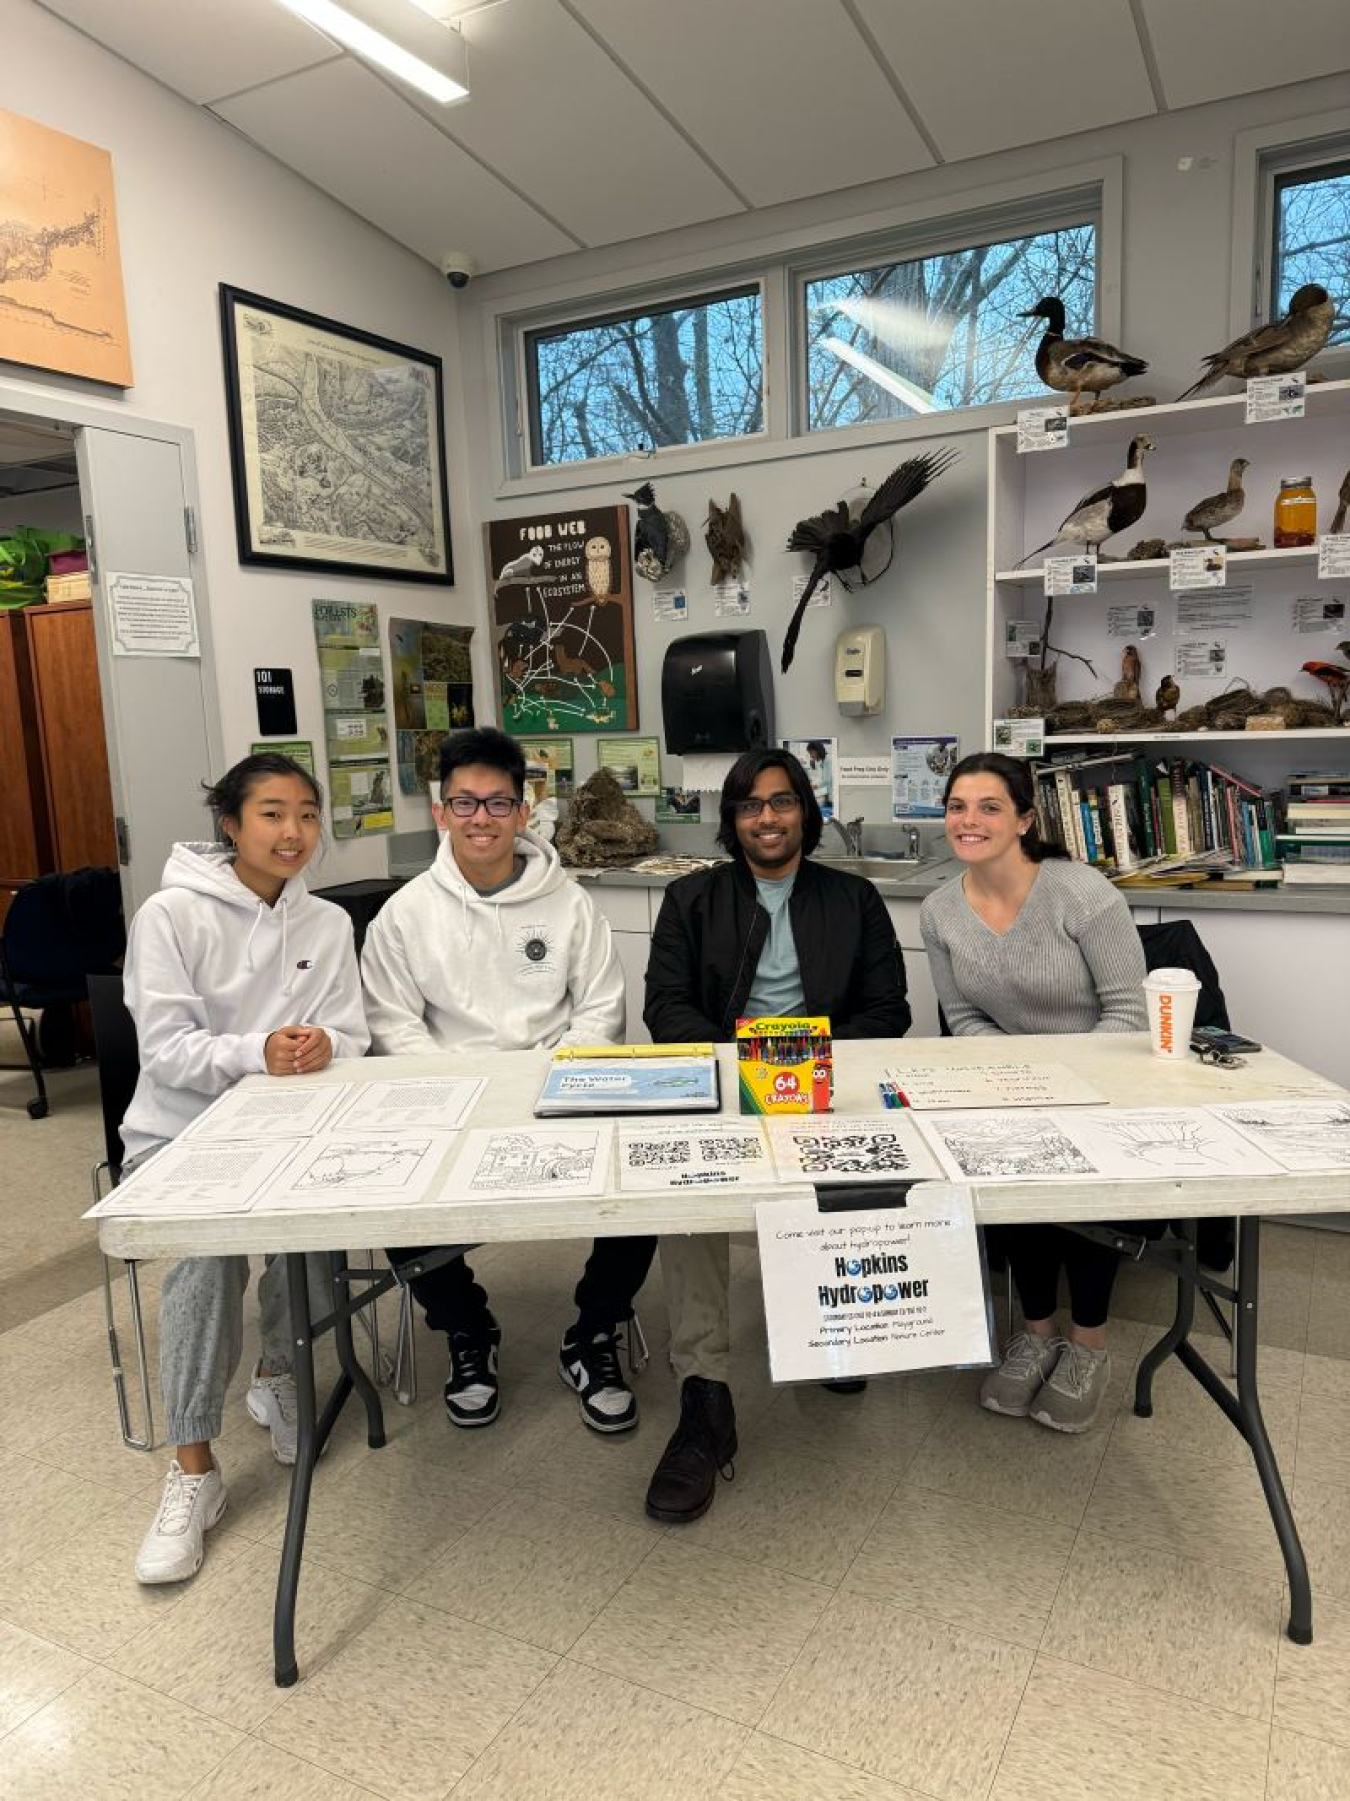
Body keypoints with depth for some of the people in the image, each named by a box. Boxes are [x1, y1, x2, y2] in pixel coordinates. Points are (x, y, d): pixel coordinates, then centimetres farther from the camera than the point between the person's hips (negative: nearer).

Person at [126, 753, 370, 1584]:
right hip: (180, 1134, -2)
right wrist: (256, 1053, -29)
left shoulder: (329, 923, 4)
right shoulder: (170, 916, -8)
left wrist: (322, 1044, -23)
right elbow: (164, 1047, -13)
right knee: (208, 1248, -29)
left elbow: (353, 1034, 1)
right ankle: (194, 1469, -13)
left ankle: (277, 1374, 5)